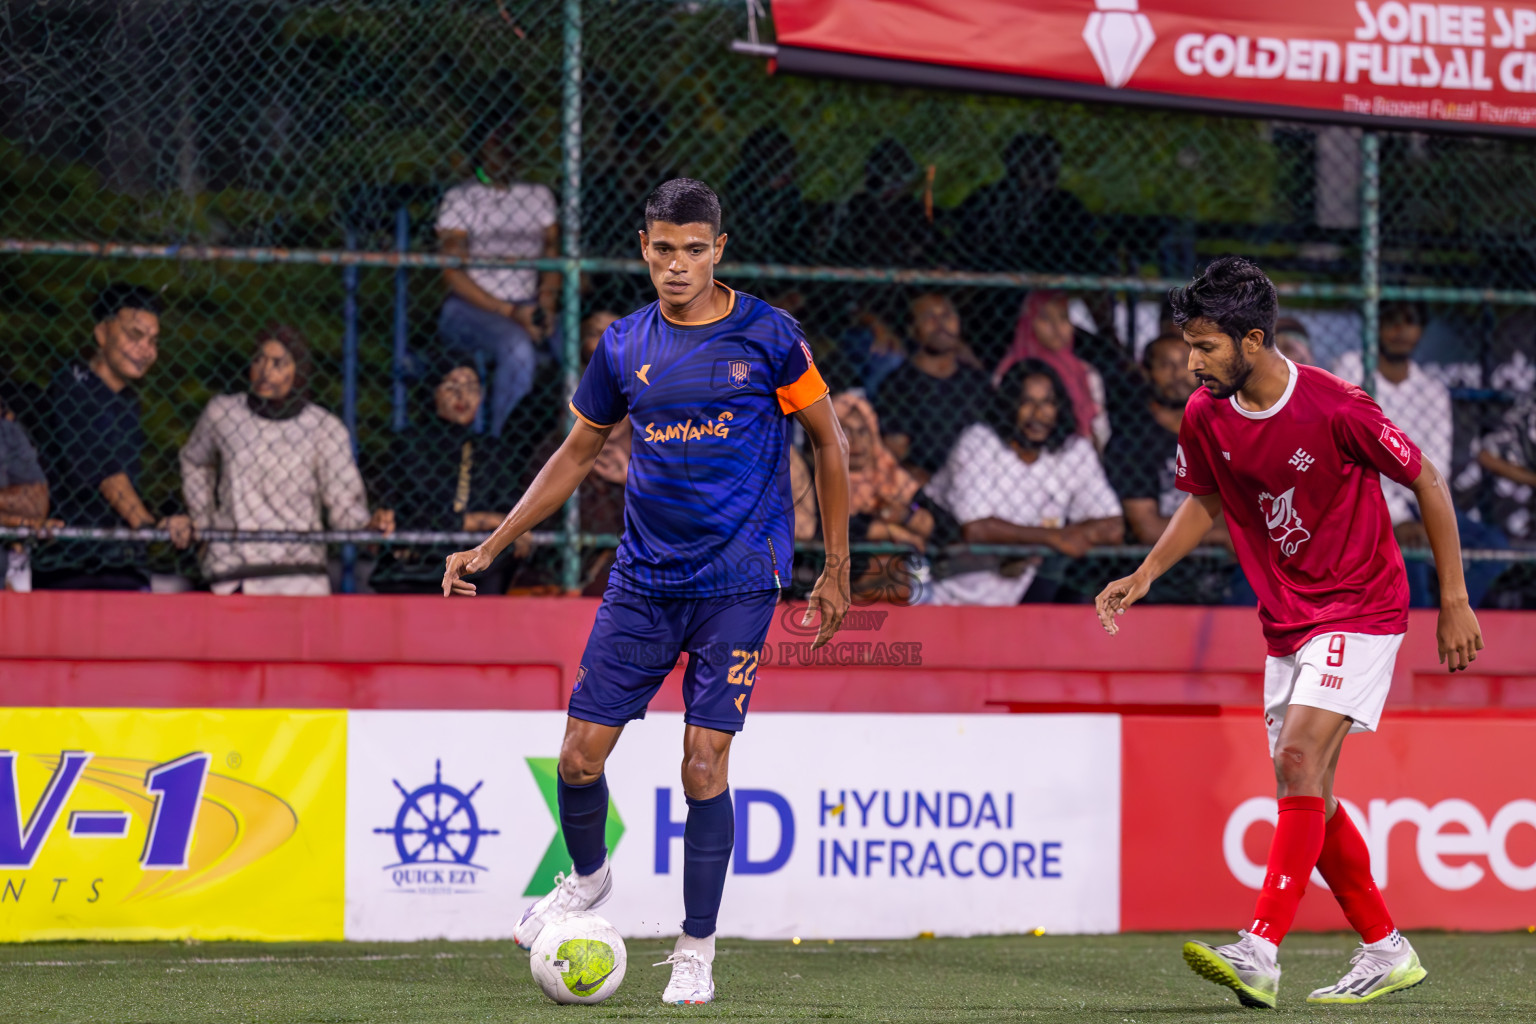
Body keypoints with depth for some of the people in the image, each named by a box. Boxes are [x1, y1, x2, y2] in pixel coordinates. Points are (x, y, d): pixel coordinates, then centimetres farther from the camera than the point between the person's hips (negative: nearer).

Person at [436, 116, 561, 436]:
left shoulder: (539, 196, 16)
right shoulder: (459, 199, 2)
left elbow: (552, 257, 12)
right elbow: (453, 274, -5)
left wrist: (546, 304, -10)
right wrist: (509, 313, -15)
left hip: (527, 308, 4)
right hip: (470, 310, -4)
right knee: (518, 349, -37)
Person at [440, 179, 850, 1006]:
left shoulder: (767, 336, -5)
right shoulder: (624, 346, 5)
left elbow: (828, 442, 4)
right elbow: (578, 452, 17)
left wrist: (835, 569, 2)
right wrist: (491, 546, 12)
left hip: (737, 582, -3)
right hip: (642, 580, 3)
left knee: (704, 765, -9)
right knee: (580, 753, 0)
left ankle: (697, 952, 3)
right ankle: (587, 877, 32)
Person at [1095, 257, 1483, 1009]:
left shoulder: (1334, 408, -21)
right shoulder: (1205, 417, -4)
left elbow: (1427, 482, -9)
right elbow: (1205, 502, 16)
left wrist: (1454, 601, -6)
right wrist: (1145, 574, 1)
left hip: (1360, 609, -7)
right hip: (1286, 623, 7)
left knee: (1300, 762, -22)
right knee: (1307, 796, 8)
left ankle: (1260, 952, -28)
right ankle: (1387, 953, 23)